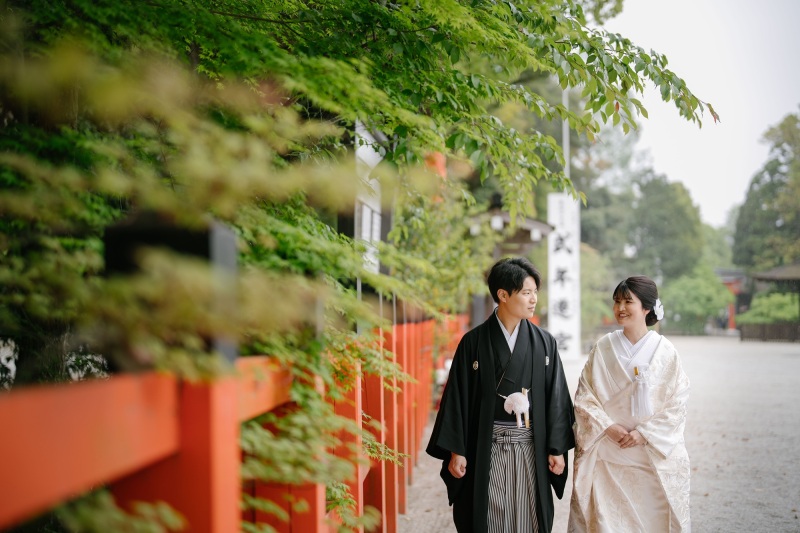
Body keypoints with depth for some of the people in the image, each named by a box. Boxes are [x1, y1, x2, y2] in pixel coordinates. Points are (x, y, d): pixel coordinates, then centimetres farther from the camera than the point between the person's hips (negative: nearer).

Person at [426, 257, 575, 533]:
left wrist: (557, 448, 1)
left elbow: (556, 397, 5)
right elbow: (458, 397, -3)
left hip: (531, 449, 2)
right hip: (486, 450, -2)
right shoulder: (474, 342, -3)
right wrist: (456, 450, -6)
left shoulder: (544, 342, 4)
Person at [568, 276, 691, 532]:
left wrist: (644, 433, -13)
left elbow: (677, 404, -4)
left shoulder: (665, 352, -3)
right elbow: (584, 396, 1)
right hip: (608, 456, 1)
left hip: (656, 456, -1)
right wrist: (608, 427, -12)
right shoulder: (602, 348, 0)